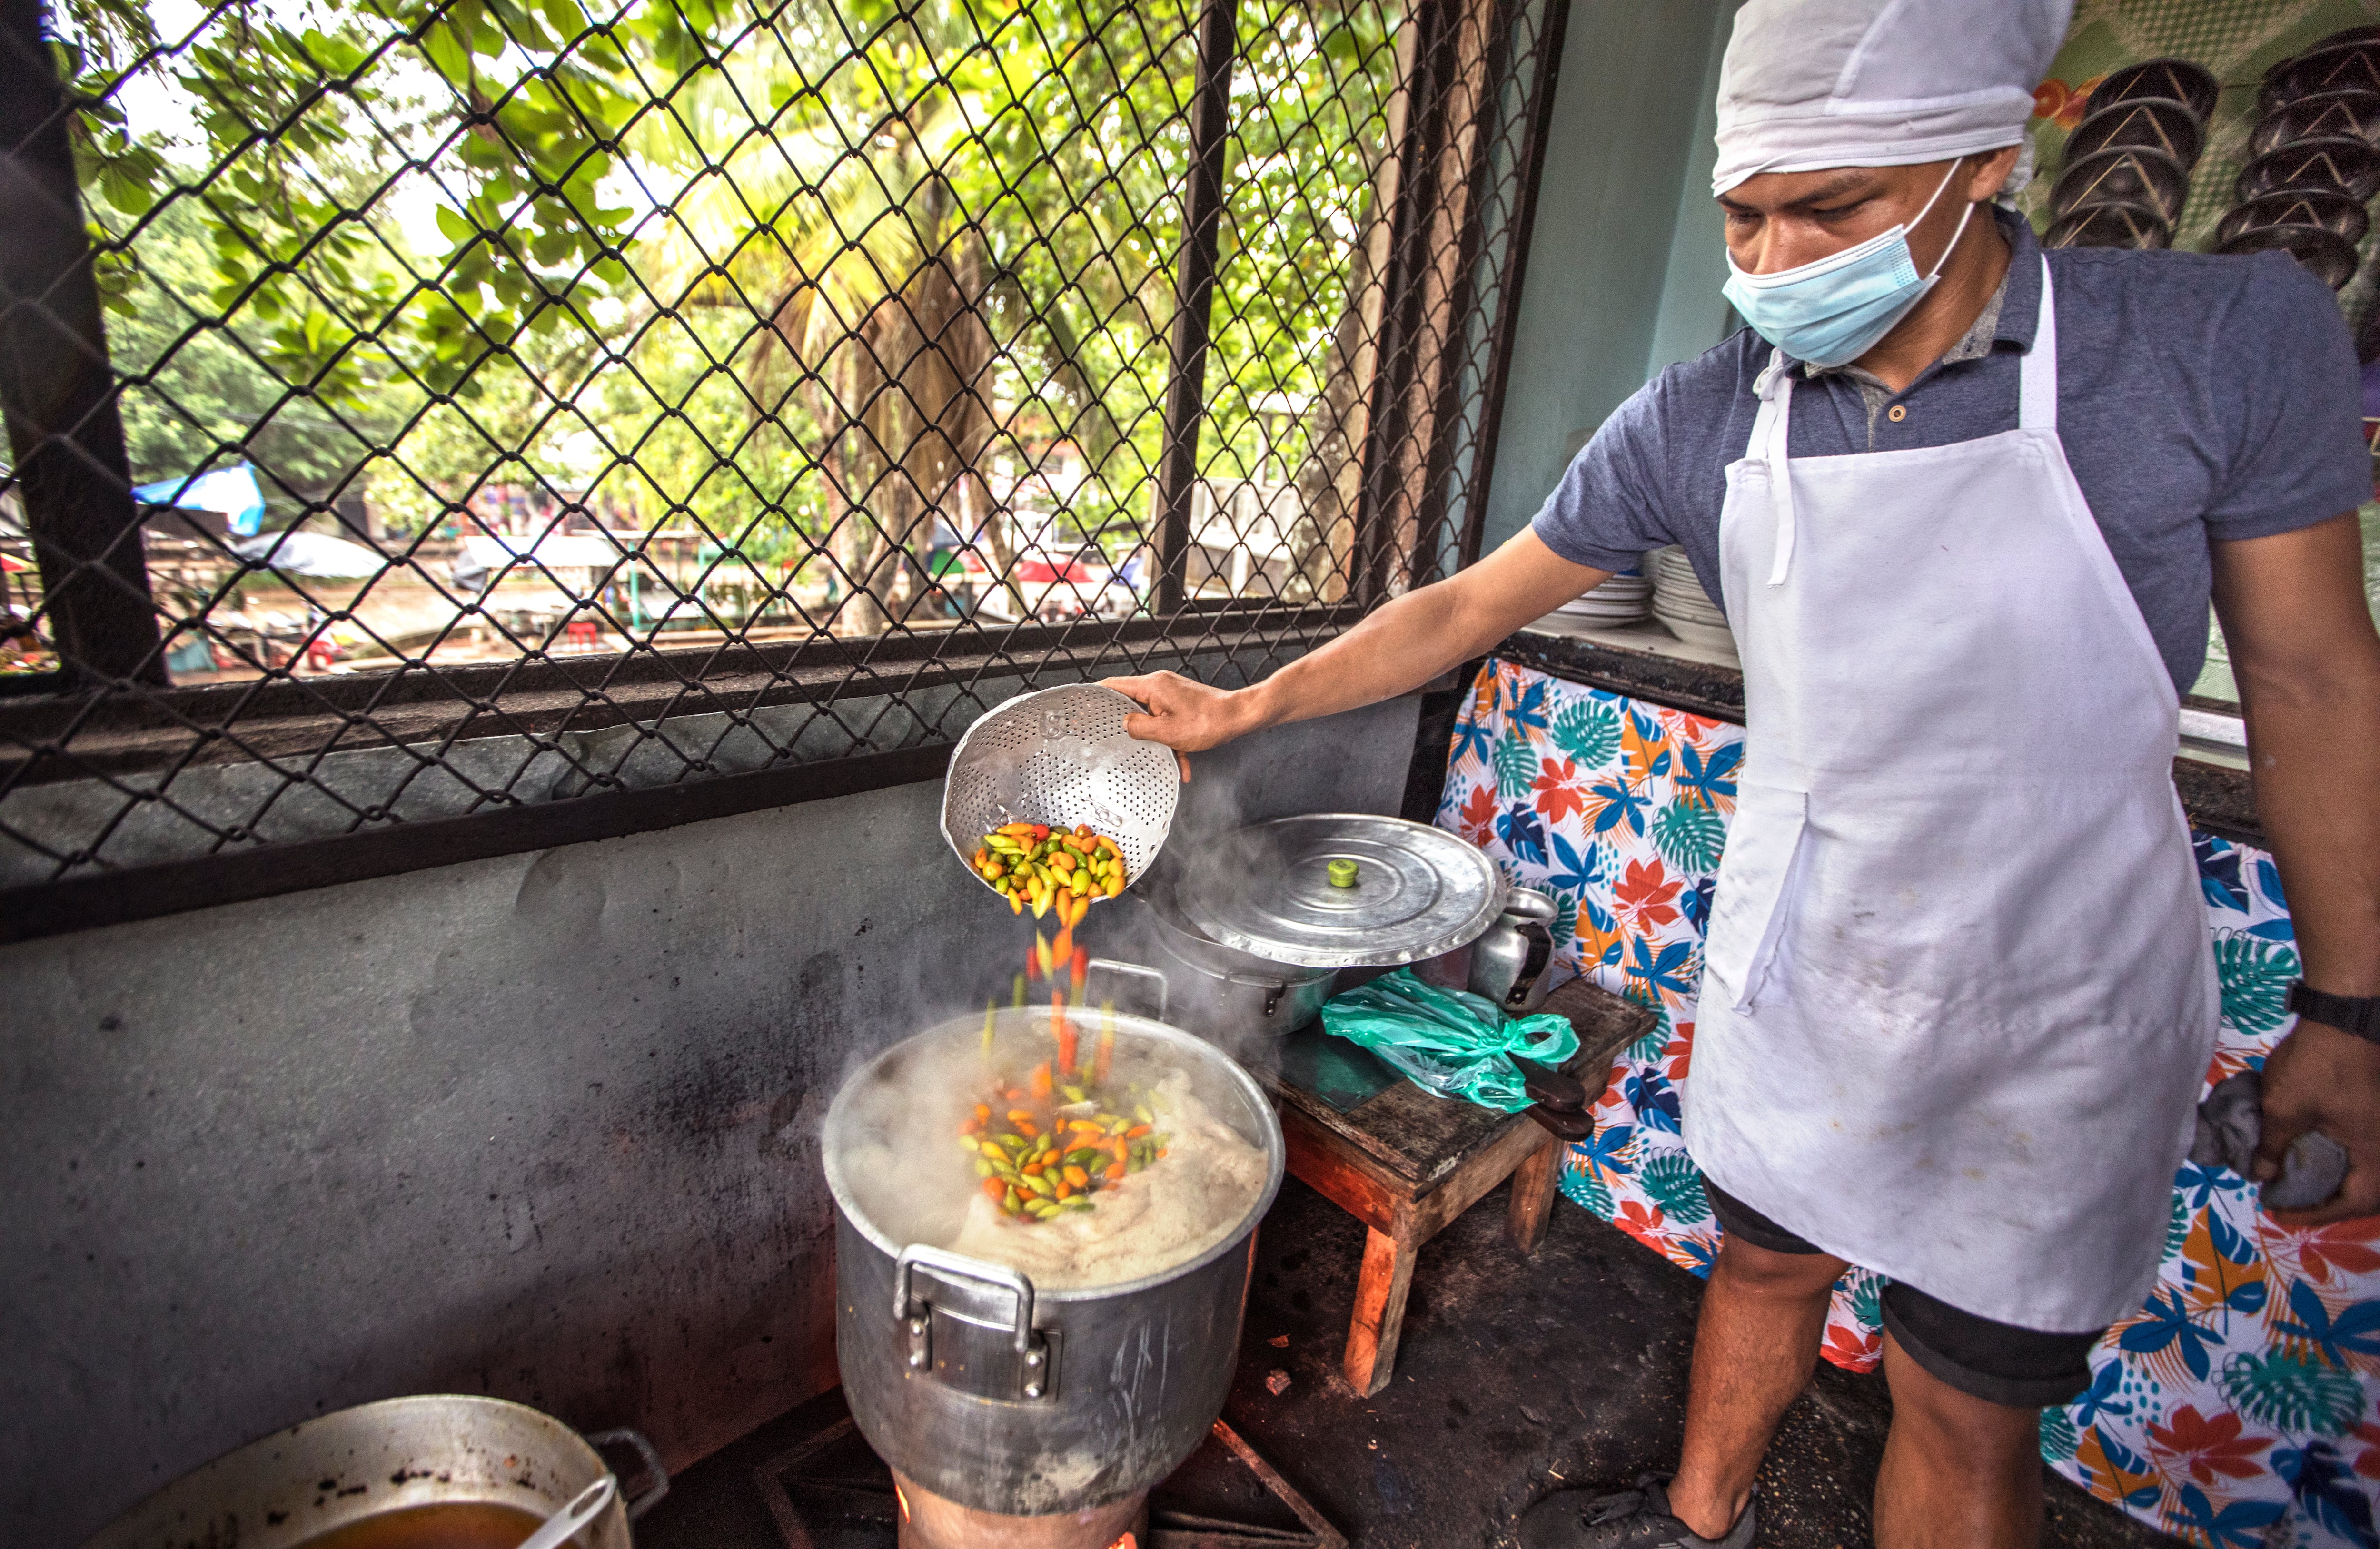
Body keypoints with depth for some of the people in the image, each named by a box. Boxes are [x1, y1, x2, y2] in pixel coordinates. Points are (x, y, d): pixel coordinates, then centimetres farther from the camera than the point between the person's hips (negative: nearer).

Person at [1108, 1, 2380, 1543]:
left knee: (1970, 1402, 12)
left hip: (2054, 1012, -2)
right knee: (1767, 1259, 22)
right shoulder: (1701, 420, -10)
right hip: (1794, 974, 3)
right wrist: (1241, 708, -2)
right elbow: (1472, 605, -3)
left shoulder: (2232, 338, -15)